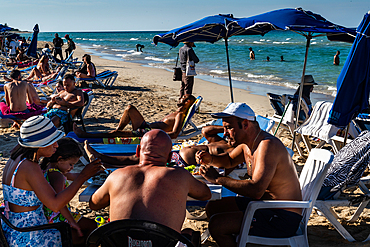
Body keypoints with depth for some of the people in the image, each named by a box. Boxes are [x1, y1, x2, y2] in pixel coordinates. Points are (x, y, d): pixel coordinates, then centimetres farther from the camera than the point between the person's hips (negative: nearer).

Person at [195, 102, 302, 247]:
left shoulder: (268, 145, -24)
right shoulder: (246, 142, 5)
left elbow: (256, 190, -34)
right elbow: (229, 160, 27)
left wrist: (218, 179, -25)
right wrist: (210, 159, 6)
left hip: (283, 219, -9)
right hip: (263, 204, 9)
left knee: (216, 225, -20)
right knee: (212, 207, 13)